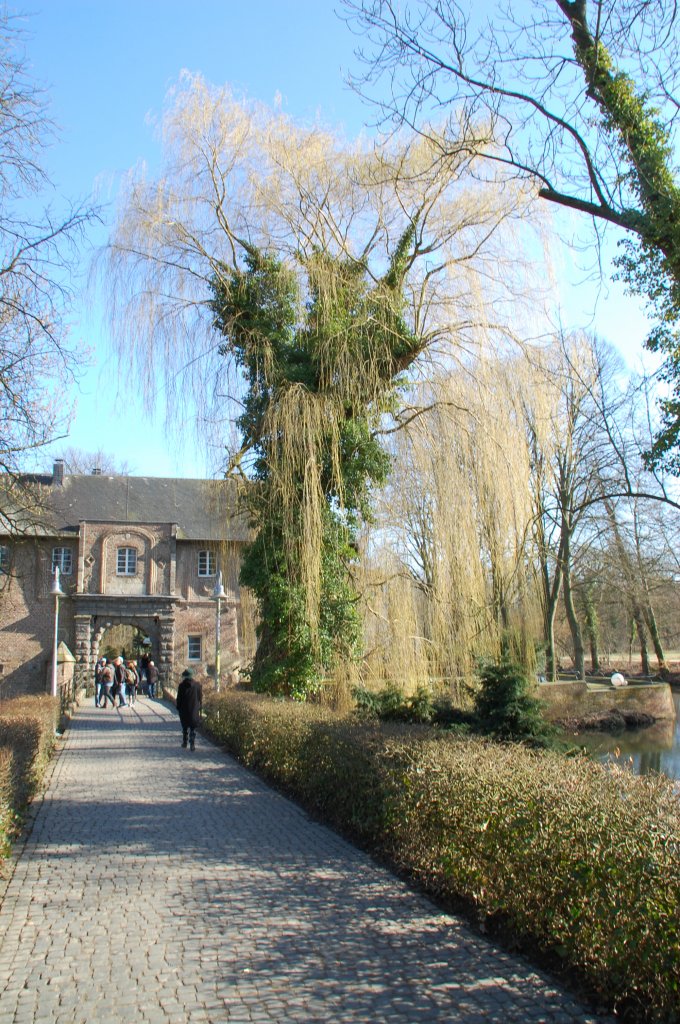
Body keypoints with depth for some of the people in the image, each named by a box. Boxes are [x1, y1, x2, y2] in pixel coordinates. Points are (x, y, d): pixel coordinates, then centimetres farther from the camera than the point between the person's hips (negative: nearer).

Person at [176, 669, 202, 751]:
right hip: (194, 711, 1)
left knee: (184, 727, 17)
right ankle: (192, 744, -3)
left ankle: (184, 742, 25)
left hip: (184, 710, -1)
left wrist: (178, 708, 7)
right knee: (193, 728, 5)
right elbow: (200, 698, 4)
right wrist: (199, 708, 13)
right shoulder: (198, 685, -2)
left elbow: (179, 699, -4)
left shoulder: (182, 686, -7)